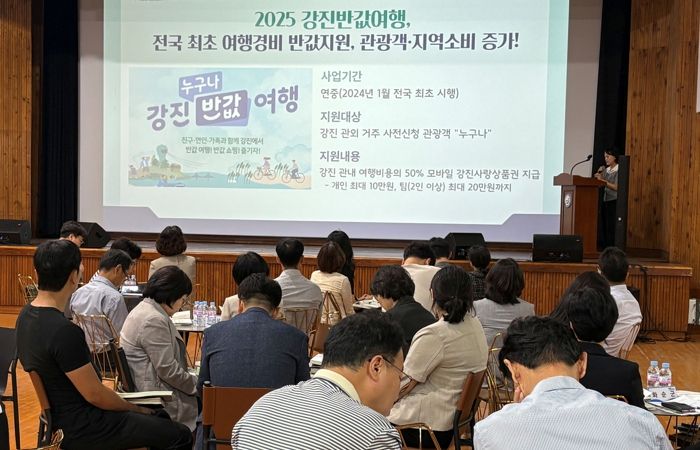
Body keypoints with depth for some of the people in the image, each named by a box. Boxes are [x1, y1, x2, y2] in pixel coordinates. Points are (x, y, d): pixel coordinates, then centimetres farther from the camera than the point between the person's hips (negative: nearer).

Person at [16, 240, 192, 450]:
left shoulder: (27, 315, 1)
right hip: (81, 428, -10)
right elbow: (95, 394, -21)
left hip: (61, 416, 10)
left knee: (160, 416, 19)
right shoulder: (64, 331, -29)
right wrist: (135, 409, -5)